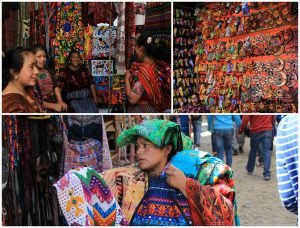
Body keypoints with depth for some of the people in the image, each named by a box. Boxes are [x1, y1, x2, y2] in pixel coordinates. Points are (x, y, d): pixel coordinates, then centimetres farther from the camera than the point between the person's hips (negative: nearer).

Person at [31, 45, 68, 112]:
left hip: (55, 103, 6)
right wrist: (53, 106, -16)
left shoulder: (46, 70, 9)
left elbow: (55, 86, 9)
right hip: (42, 108, -6)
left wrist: (60, 101, -6)